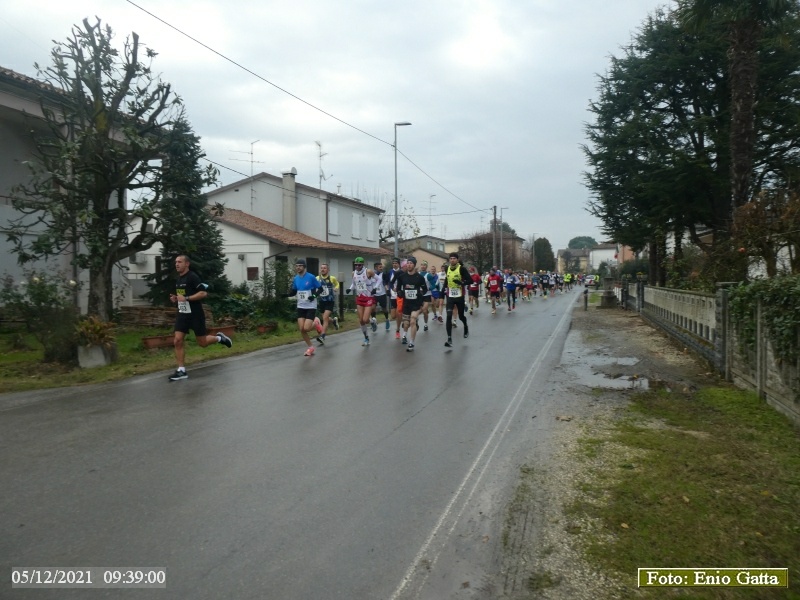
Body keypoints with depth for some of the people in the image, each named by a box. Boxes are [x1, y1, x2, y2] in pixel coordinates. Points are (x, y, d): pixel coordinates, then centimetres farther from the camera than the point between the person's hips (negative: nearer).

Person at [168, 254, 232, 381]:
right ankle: (181, 371, -1)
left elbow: (204, 293, -22)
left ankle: (219, 338, 32)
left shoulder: (193, 277, -14)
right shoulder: (178, 279, 12)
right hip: (182, 314, 7)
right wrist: (175, 299, 6)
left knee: (202, 343, 2)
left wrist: (186, 298, -25)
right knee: (178, 341, -5)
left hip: (195, 314, -7)